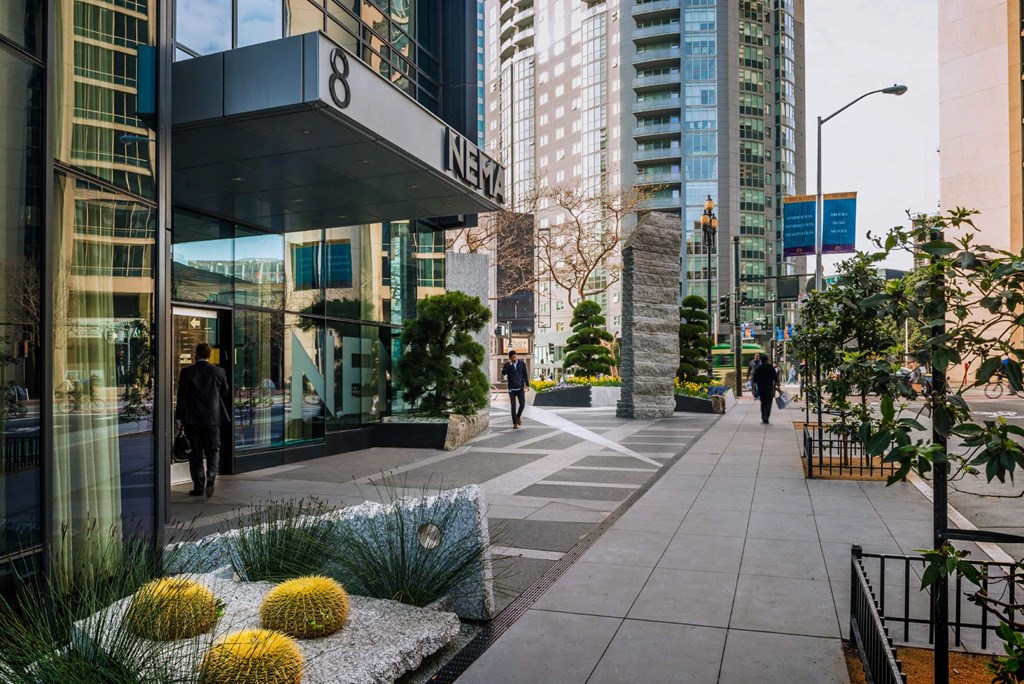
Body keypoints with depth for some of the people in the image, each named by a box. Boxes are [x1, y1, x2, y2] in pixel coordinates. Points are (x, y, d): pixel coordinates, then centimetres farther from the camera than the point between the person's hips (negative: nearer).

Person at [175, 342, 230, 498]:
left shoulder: (186, 372, -5)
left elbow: (182, 396, -4)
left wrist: (179, 418, 3)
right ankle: (211, 477, -14)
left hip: (192, 419, -1)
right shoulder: (219, 372, 0)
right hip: (213, 418, 1)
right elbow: (226, 395, 8)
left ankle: (199, 486, 10)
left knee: (195, 453, 7)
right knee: (213, 450, 9)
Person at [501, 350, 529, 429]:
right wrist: (509, 365, -25)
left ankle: (518, 416, 24)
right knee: (513, 406, 0)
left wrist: (527, 385, 0)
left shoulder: (522, 363, 1)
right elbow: (503, 373, -20)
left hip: (520, 388, 1)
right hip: (512, 389, -1)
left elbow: (525, 374, 4)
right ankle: (515, 423, 9)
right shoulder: (507, 365, -2)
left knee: (522, 404, -5)